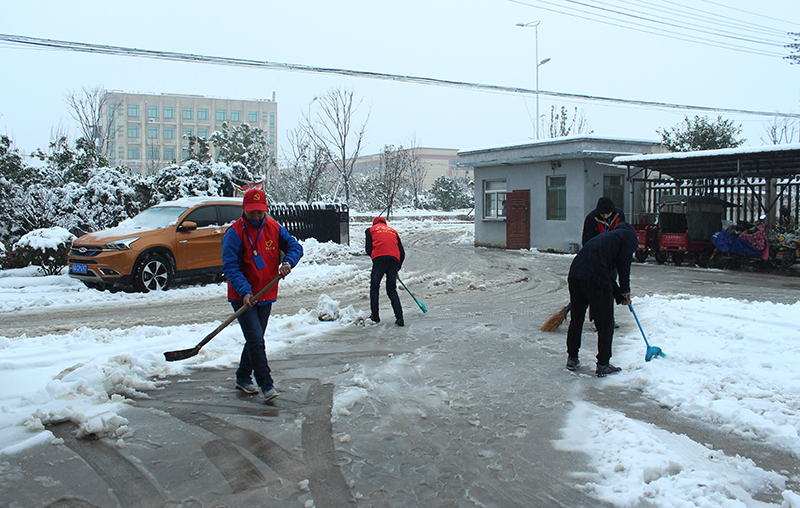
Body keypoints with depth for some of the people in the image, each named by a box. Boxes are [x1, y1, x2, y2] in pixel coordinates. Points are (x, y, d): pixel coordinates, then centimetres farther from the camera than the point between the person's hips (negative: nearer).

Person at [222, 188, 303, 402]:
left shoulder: (274, 228, 2)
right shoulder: (235, 233, -14)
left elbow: (295, 246, 2)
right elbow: (230, 267, -19)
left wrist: (288, 261, -21)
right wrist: (245, 291, -32)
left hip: (266, 295, 6)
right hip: (243, 297, -6)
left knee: (255, 340, 16)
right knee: (256, 340, -13)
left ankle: (243, 378, 33)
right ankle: (266, 385, -7)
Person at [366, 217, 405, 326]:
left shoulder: (371, 230, 20)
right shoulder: (393, 231, 29)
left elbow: (369, 249, 10)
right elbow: (402, 252, 22)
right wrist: (397, 268, 29)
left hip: (379, 259, -3)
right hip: (394, 260, 3)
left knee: (374, 287, 12)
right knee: (392, 290, 10)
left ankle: (375, 315, 13)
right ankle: (399, 318, 0)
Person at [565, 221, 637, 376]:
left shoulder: (607, 236, 34)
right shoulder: (630, 236, 14)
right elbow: (624, 263, 1)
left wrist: (620, 296, 31)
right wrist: (625, 290, 13)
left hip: (574, 274, 8)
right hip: (595, 279, -7)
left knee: (576, 319, 19)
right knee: (605, 323, 6)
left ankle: (572, 358, 29)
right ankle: (603, 365, 13)